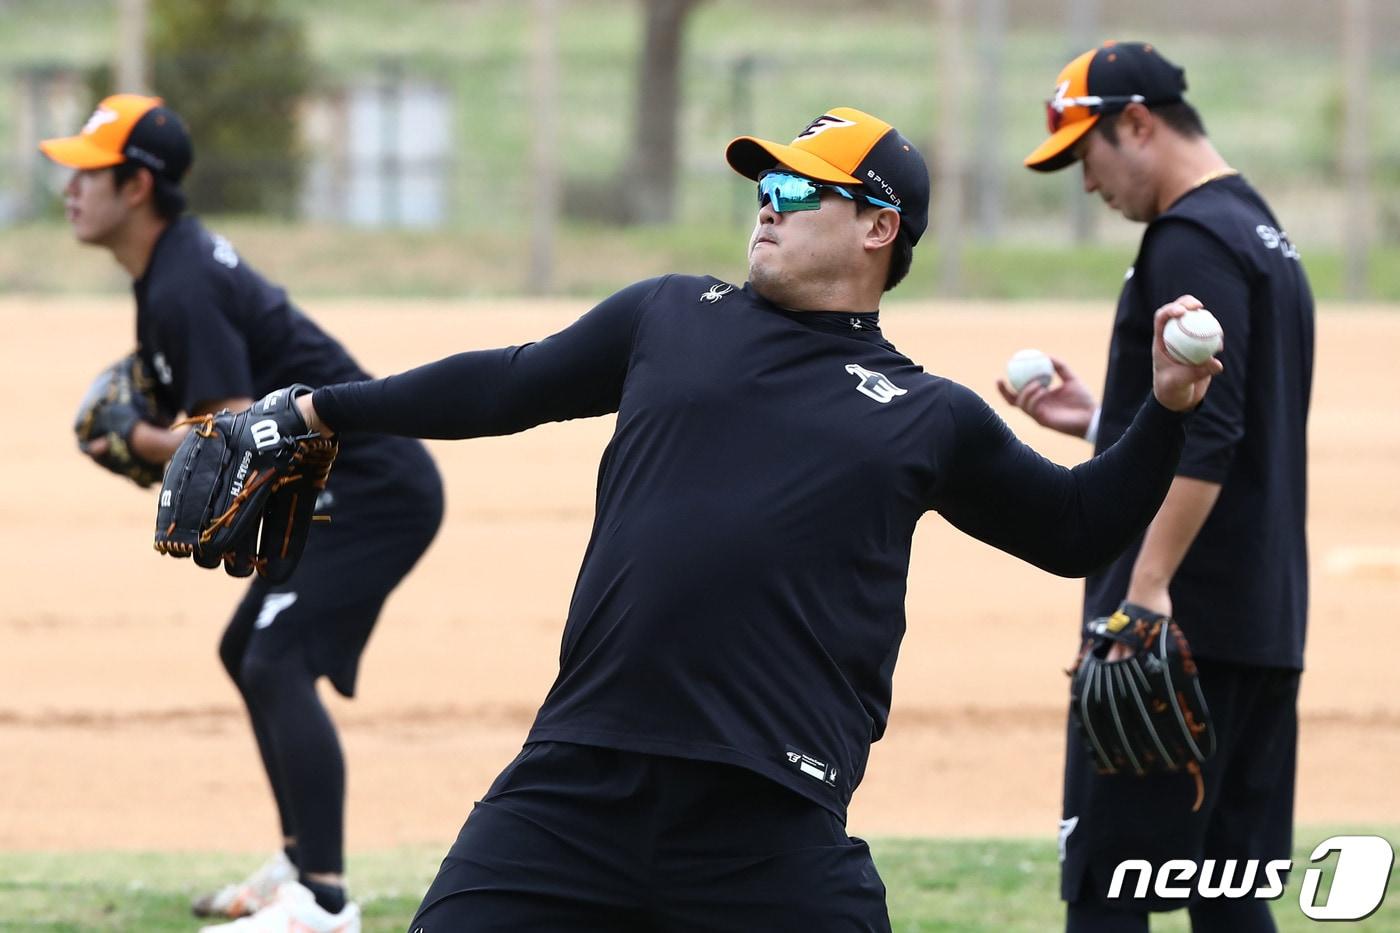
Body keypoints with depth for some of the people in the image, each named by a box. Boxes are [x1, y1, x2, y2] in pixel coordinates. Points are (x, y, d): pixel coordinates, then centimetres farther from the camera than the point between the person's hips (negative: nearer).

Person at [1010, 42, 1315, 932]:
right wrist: (1101, 419, 22)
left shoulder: (1191, 241, -12)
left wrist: (1147, 589, -24)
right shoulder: (1267, 238, 19)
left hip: (1182, 619, -10)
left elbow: (1207, 439, -21)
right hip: (1265, 620, 10)